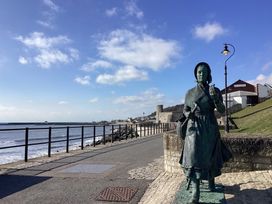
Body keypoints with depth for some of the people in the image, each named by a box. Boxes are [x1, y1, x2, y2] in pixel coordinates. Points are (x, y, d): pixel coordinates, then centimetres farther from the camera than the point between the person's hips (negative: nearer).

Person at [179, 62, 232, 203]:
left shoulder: (215, 91, 2)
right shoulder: (189, 92, 5)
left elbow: (222, 111, -6)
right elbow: (185, 110, 12)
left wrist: (215, 97, -24)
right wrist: (188, 114, -12)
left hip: (210, 128, 1)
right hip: (194, 128, 0)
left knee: (210, 158, 14)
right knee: (193, 158, -14)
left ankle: (211, 180, 43)